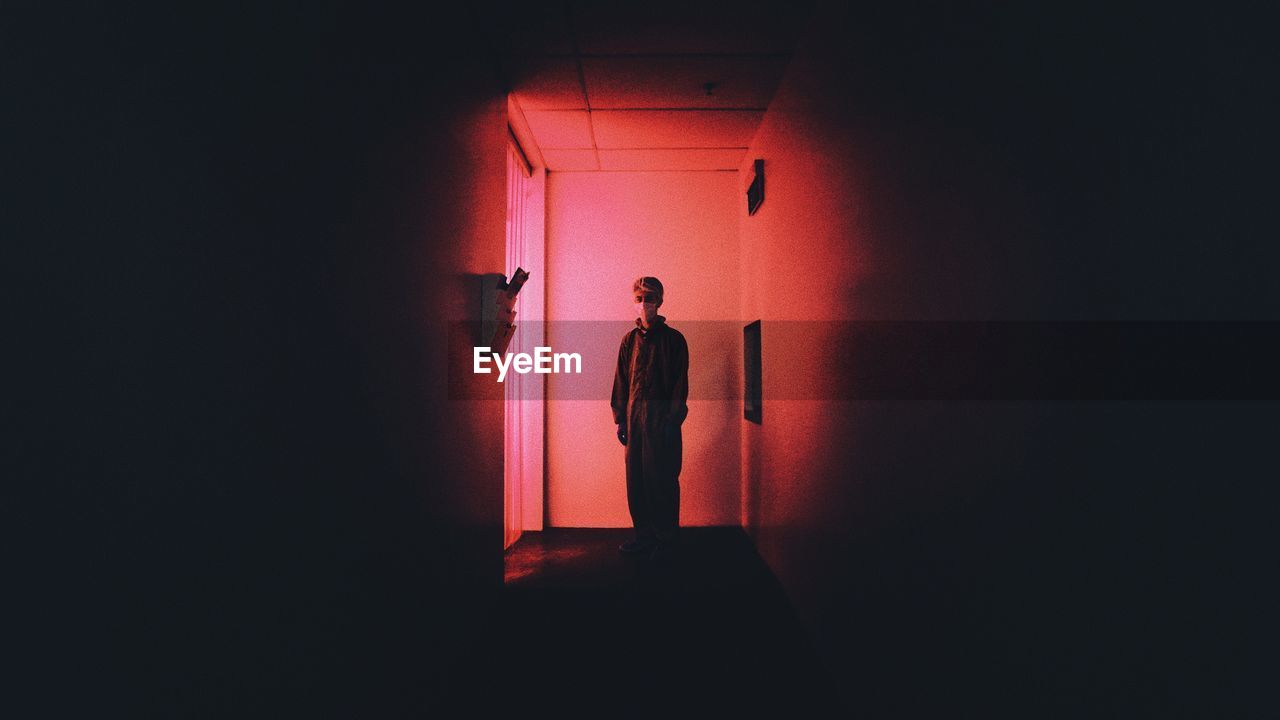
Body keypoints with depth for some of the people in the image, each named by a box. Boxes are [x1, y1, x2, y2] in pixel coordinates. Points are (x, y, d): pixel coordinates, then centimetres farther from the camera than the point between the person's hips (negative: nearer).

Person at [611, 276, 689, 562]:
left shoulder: (673, 339, 0)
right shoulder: (630, 340, 12)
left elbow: (680, 383, -3)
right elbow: (621, 381, 13)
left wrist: (673, 419, -11)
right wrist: (620, 419, 8)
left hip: (662, 417, -4)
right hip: (634, 417, 4)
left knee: (662, 479, -3)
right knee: (636, 477, 6)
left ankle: (666, 538, 7)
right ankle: (644, 535, 17)